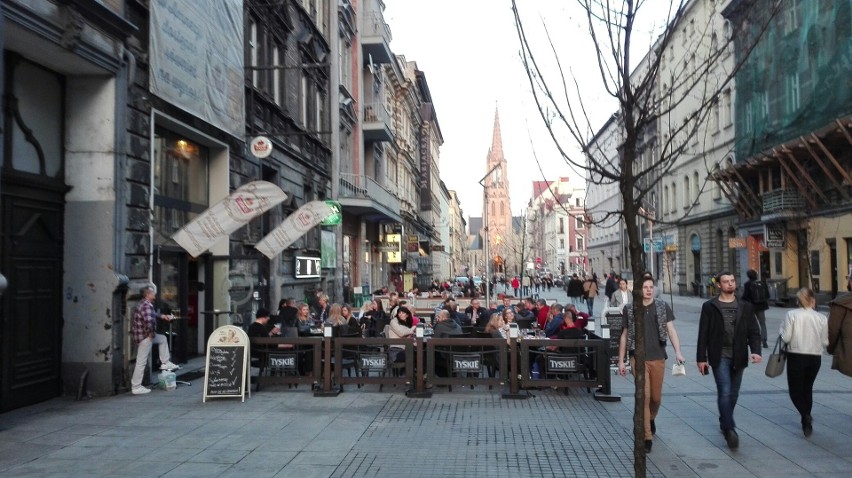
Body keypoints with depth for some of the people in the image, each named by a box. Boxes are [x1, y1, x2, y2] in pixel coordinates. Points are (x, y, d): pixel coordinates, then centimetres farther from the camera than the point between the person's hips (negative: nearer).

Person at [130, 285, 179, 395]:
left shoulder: (144, 304, 10)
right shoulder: (146, 305, -22)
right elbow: (148, 321, -38)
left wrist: (162, 316, 29)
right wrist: (152, 333, -23)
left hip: (147, 335, 10)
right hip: (145, 337, -10)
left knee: (163, 339, 27)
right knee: (141, 362, -3)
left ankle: (165, 363, 28)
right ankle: (136, 387, 3)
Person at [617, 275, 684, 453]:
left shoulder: (663, 307, 5)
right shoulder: (630, 309, 3)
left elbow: (671, 330, -1)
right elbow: (624, 336, 8)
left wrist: (678, 352, -16)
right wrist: (621, 360, 6)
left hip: (658, 358, 2)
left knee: (656, 397, 12)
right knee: (644, 396, -10)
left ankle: (651, 419, 44)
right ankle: (647, 437, -4)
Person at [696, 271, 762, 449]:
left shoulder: (745, 307, 8)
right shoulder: (710, 306, -1)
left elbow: (754, 331, 4)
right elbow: (703, 334, -1)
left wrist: (756, 350, -14)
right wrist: (701, 358, -5)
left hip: (738, 357, 4)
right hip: (720, 356, -3)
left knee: (733, 394, 12)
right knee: (725, 392, -13)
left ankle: (724, 423, 31)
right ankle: (729, 429, -12)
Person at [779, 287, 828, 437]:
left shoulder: (792, 315, -9)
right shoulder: (822, 318, -2)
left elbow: (786, 338, -10)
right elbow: (825, 342, 1)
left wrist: (782, 328, 8)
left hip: (796, 357, -3)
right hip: (815, 358, 3)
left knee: (795, 390, 7)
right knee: (807, 389, 19)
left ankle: (806, 415, -18)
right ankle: (807, 422, 24)